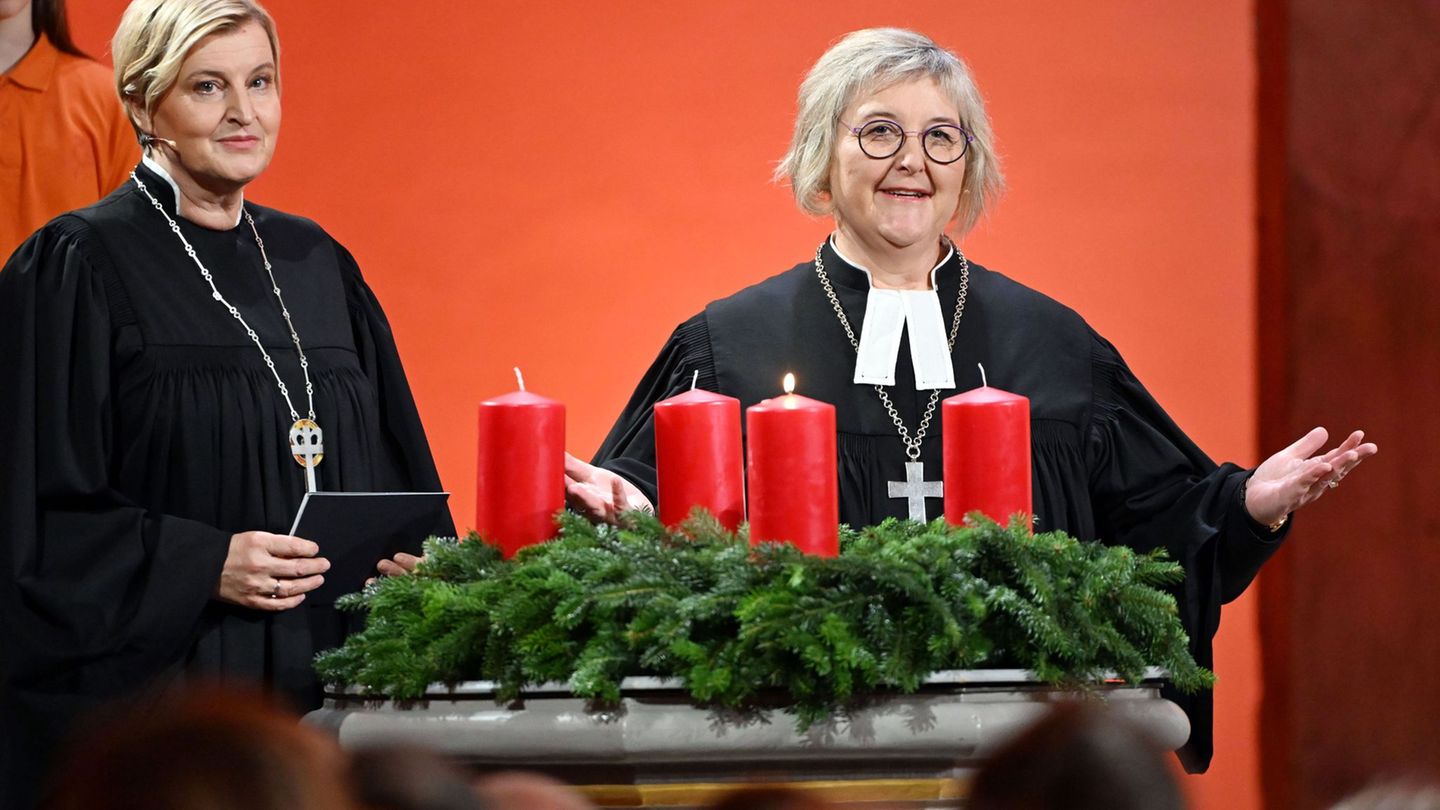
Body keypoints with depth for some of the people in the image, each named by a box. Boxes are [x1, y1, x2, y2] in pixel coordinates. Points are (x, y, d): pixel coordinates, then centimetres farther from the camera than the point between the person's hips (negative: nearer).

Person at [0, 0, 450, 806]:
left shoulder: (316, 264, 13)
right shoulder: (80, 269, -6)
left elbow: (393, 469, 17)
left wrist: (405, 560, -3)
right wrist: (205, 566, -19)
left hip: (327, 680, 5)